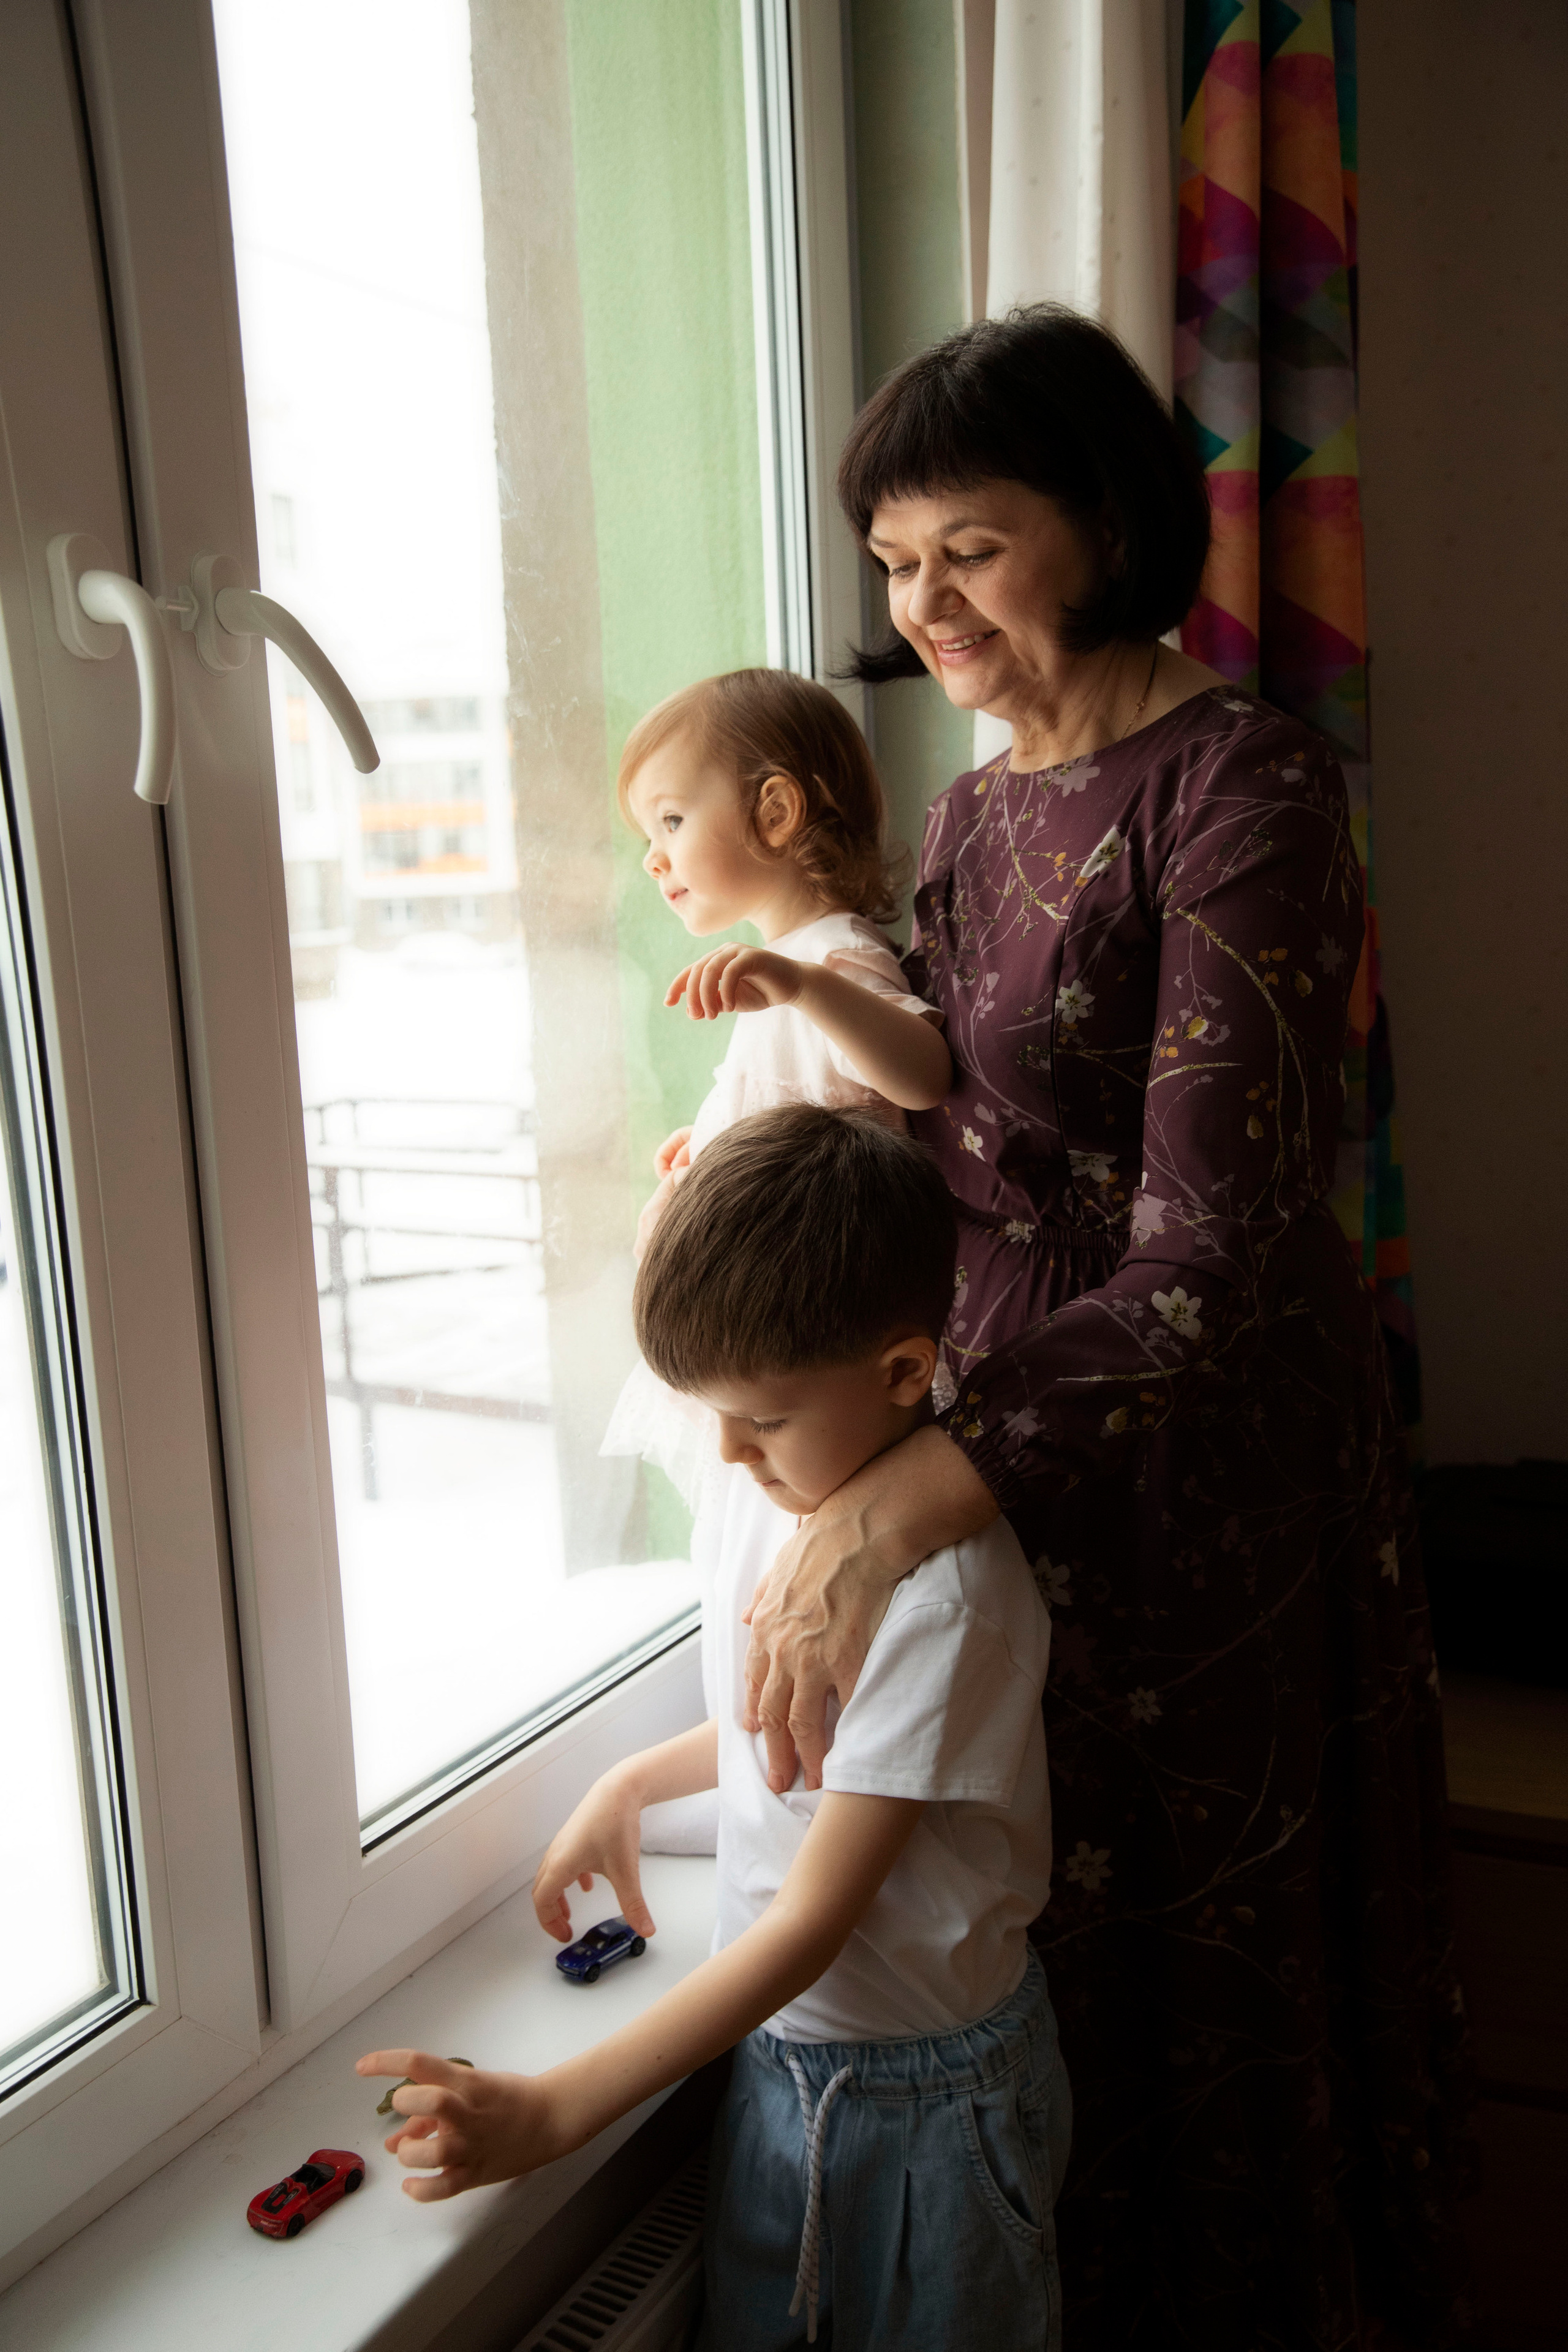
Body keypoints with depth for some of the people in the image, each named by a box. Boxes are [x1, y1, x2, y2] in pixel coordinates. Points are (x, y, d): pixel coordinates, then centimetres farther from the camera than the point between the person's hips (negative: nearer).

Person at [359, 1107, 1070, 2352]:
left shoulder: (945, 1593, -31)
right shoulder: (770, 1491, -7)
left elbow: (812, 1923, -28)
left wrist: (547, 2112, -27)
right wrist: (631, 1784, 4)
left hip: (928, 2086, -7)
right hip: (776, 2039, 7)